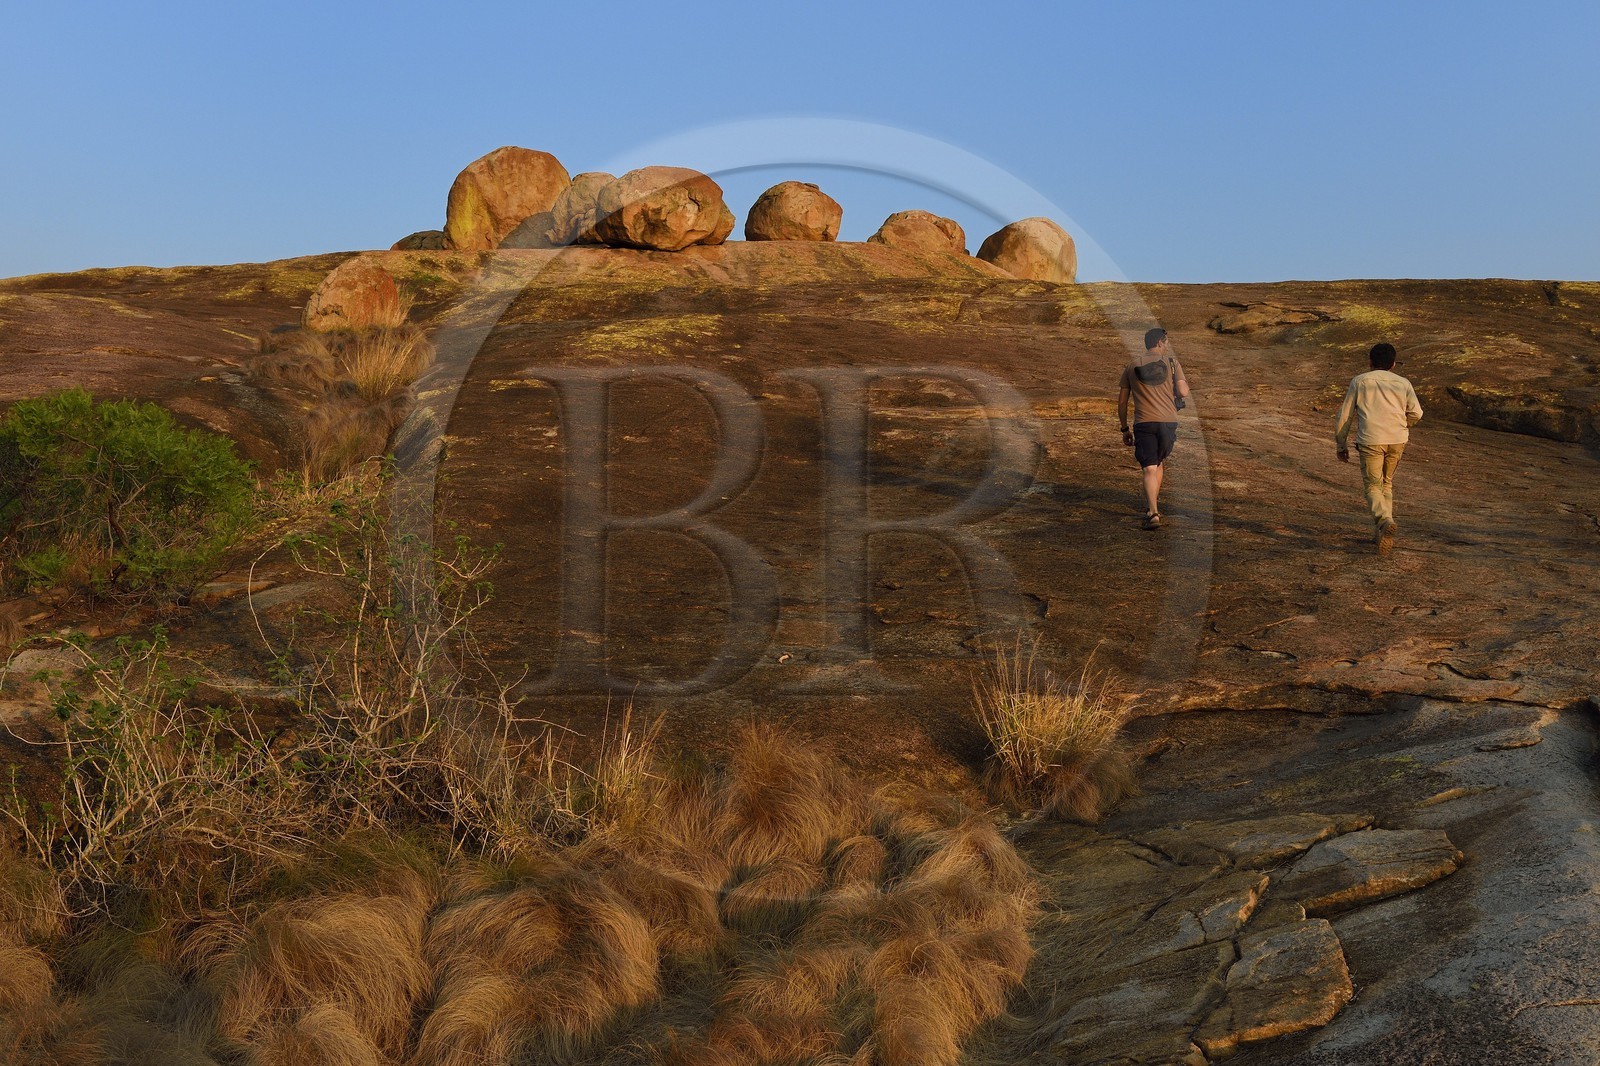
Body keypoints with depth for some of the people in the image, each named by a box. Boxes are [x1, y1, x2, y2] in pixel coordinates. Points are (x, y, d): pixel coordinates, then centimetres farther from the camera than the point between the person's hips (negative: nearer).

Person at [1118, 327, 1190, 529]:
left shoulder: (1132, 366, 10)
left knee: (1149, 469, -5)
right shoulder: (1172, 362, 5)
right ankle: (1152, 504, 26)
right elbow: (1183, 393, -5)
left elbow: (1121, 402, 10)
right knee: (1158, 463, 22)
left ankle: (1153, 513, -19)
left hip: (1143, 423, -1)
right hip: (1168, 422, 1)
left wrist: (1125, 429, 18)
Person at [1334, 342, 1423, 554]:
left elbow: (1345, 415, 7)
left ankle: (1386, 522, -27)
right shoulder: (1403, 383, 13)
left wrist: (1341, 445, 14)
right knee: (1387, 483, 19)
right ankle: (1381, 532, 18)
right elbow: (1416, 414, 7)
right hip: (1397, 440, 3)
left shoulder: (1359, 381, 8)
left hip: (1370, 440, -3)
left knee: (1373, 486, 0)